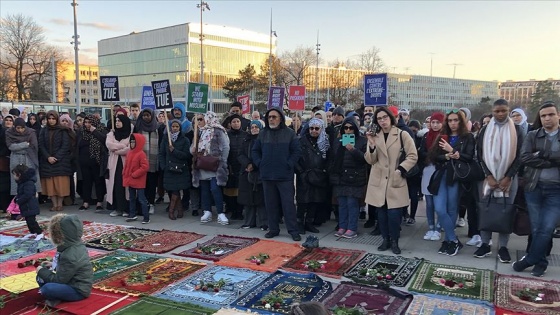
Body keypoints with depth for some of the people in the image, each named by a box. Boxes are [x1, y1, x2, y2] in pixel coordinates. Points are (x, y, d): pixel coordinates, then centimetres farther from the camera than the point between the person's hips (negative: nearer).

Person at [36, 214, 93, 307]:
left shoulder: (70, 255, -28)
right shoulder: (75, 245, 0)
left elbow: (58, 280, -20)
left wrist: (41, 271, -7)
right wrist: (53, 265, 12)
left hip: (78, 290, -10)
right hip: (73, 282, 10)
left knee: (47, 289, -30)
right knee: (41, 277, 12)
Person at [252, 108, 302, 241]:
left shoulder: (289, 133, -1)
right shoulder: (263, 134, 9)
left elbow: (297, 151, -2)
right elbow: (255, 151, 14)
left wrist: (289, 165, -9)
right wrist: (260, 164, 1)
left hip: (285, 175, -3)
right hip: (267, 175, 4)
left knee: (288, 203, -2)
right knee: (271, 204, 10)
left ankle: (293, 230, 7)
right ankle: (273, 229, 21)